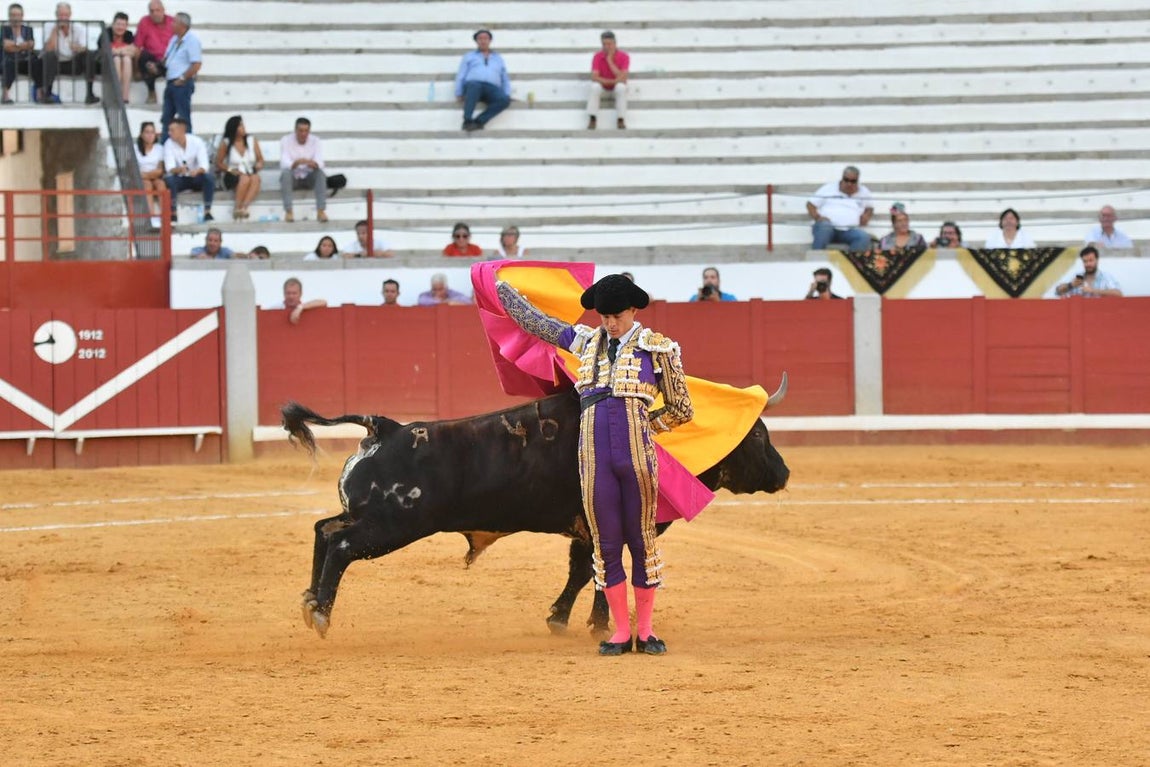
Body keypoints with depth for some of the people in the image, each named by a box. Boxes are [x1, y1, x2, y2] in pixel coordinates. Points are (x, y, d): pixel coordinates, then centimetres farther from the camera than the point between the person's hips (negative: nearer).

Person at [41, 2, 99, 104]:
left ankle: (90, 93, -27)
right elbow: (49, 49, -21)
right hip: (57, 64, -1)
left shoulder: (79, 29, -6)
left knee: (89, 55, -27)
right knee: (49, 56, -32)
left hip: (74, 64, 1)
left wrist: (77, 48, -44)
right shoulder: (51, 28, -6)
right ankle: (47, 93, -27)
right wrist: (55, 30, -21)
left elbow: (83, 50, -20)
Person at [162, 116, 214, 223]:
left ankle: (207, 212, -27)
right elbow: (169, 168, -19)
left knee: (209, 177, -32)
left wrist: (197, 170, -45)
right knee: (168, 179, -33)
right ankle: (173, 214, -27)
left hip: (196, 178, 0)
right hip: (180, 179, 0)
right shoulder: (169, 144, -9)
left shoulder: (197, 141, -12)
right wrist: (179, 169, -42)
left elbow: (204, 165, -20)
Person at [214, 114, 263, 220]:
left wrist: (259, 165, -13)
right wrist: (230, 170, -14)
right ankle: (238, 207, -37)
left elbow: (260, 159, 11)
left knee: (256, 178, -34)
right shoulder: (225, 144, 0)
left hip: (251, 173, 2)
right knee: (244, 179, -36)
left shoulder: (252, 141, 9)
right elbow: (218, 164, 2)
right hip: (232, 177, -2)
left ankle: (244, 207, -46)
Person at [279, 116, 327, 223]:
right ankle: (288, 211, -39)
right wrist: (296, 163, -43)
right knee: (286, 172, -34)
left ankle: (321, 211, -36)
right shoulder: (286, 141, -10)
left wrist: (314, 164, -42)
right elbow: (284, 164, -21)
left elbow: (320, 163, -17)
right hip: (293, 178, -1)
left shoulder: (316, 141, -6)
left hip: (309, 177, 1)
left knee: (320, 172, -31)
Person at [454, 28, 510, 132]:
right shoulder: (469, 57, 24)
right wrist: (458, 94, -1)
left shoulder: (498, 59, 30)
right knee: (475, 86, -42)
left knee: (504, 100, -34)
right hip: (473, 84, -2)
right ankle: (467, 121, -47)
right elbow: (461, 76, 14)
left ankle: (479, 122, -38)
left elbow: (505, 79, 25)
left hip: (492, 89, 2)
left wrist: (508, 95, 6)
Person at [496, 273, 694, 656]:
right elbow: (535, 321, 25)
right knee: (606, 544, 4)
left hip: (638, 456, -3)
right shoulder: (587, 342, 13)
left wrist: (640, 427, 8)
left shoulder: (659, 349, 3)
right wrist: (500, 288, 32)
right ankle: (621, 632, 12)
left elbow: (681, 410, 9)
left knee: (642, 540, 4)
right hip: (595, 459, 3)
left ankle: (645, 629, 13)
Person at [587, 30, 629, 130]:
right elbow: (594, 78, -23)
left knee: (621, 87, -35)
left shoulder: (624, 56, -19)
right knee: (594, 87, -33)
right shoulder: (597, 57, -16)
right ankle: (592, 119, -33)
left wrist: (610, 61, -30)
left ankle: (621, 120, -33)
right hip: (602, 85, 1)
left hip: (617, 85, -1)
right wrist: (613, 81, -26)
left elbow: (622, 78, -28)